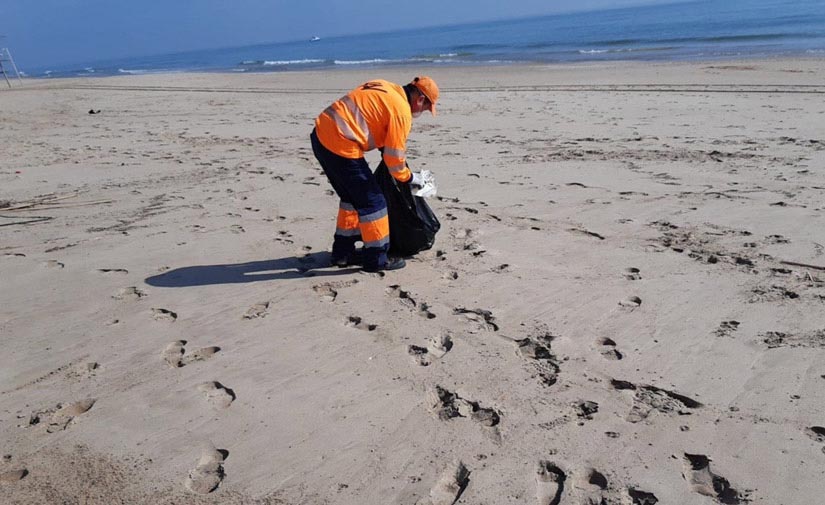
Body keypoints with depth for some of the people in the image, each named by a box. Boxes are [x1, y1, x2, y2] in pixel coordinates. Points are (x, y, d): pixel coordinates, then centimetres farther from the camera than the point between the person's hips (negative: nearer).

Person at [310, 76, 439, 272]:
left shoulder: (384, 88, 16)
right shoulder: (401, 110, -9)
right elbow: (394, 157, -6)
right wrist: (410, 177, 11)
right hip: (340, 144, -9)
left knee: (352, 197, 22)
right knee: (372, 202, 3)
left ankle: (342, 252, 31)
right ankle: (377, 259, 12)